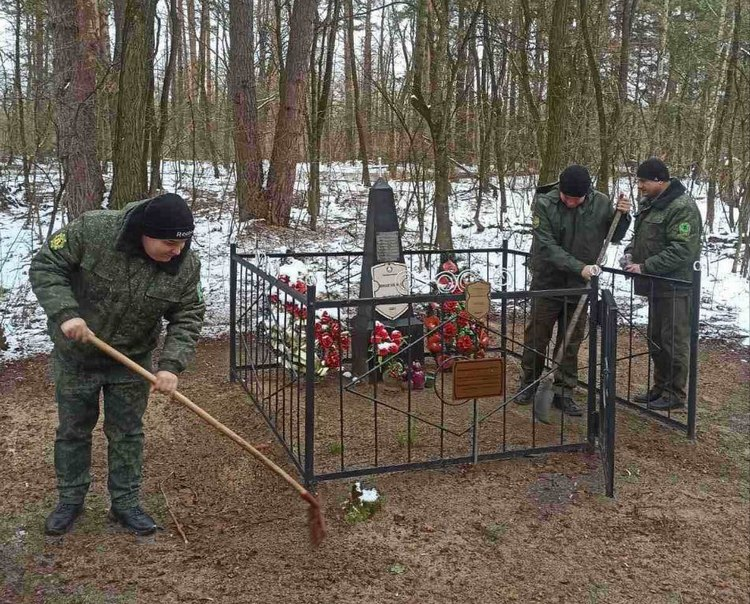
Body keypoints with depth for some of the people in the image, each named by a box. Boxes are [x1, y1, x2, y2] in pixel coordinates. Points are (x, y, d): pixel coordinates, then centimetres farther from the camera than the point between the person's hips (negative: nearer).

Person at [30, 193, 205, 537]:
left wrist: (172, 365, -26)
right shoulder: (92, 230, -27)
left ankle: (125, 505, 26)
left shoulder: (185, 265, -18)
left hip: (132, 360, 1)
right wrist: (65, 312, -32)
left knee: (127, 434, 10)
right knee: (72, 430, 13)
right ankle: (70, 501, 32)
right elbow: (45, 267, -18)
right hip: (76, 356, -1)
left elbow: (187, 318, -12)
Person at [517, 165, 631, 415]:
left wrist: (623, 216, -13)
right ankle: (529, 383, 29)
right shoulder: (544, 204, -16)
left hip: (580, 286, 2)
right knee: (537, 337, 10)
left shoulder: (601, 203, -8)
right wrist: (579, 267, -27)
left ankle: (563, 392, 20)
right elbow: (547, 248, -20)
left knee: (571, 342, 9)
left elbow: (614, 237, 7)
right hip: (547, 283, -2)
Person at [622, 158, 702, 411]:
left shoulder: (683, 207, -18)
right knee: (656, 340, 17)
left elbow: (682, 250, -24)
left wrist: (645, 267, -23)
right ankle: (660, 388, 29)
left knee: (674, 342, -1)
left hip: (675, 288, -9)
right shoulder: (648, 203, 12)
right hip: (656, 285, 10)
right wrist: (630, 252, 5)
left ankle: (675, 394, 10)